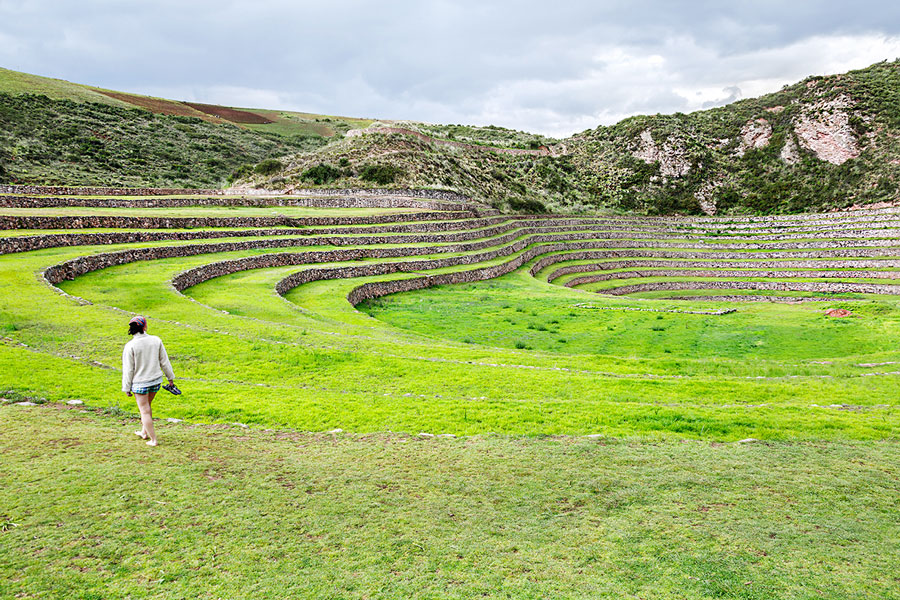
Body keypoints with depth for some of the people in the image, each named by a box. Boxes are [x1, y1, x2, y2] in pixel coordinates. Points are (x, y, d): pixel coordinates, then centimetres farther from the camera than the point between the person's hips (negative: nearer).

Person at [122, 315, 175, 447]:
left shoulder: (130, 346, -16)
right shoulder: (156, 340, -6)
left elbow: (128, 369, -10)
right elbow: (164, 361, 2)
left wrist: (126, 388, -1)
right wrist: (170, 377, 12)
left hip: (139, 383, -4)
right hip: (156, 381, 4)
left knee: (144, 411, 7)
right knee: (147, 406, 24)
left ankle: (153, 439, 11)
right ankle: (144, 432, 38)